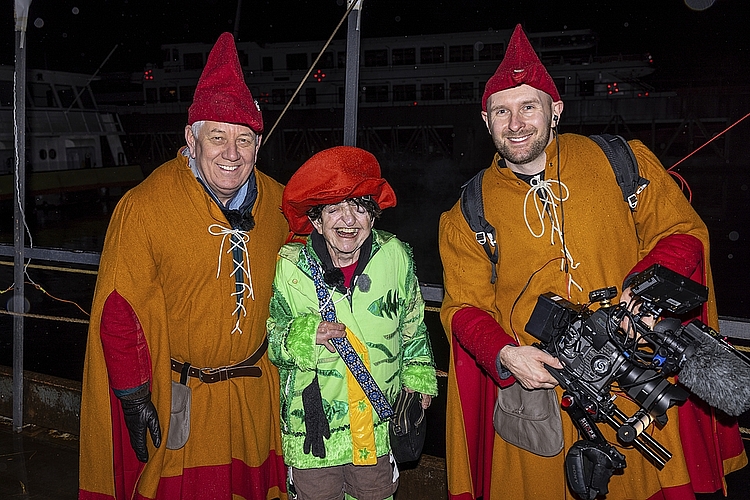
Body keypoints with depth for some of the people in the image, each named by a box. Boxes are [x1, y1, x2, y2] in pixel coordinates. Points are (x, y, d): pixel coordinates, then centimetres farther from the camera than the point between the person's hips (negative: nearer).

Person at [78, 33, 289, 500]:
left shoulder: (277, 202, -5)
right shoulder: (144, 208, -19)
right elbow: (118, 311, -15)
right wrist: (134, 395, -13)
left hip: (256, 389, 4)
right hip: (178, 396, -3)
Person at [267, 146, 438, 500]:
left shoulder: (395, 256, -7)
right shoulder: (290, 266, -13)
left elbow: (413, 323, 9)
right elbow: (268, 338, -4)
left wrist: (418, 376, 9)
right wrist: (302, 336, -23)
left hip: (380, 427, 2)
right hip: (312, 428, -1)